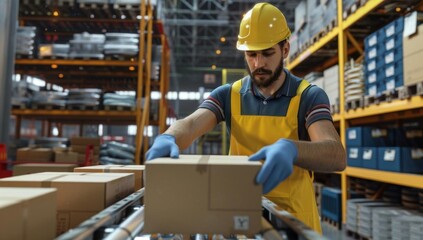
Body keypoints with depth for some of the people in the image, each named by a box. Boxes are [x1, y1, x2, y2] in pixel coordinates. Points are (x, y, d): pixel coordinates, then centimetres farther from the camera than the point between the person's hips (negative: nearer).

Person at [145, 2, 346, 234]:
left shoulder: (309, 96, -7)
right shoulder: (228, 95, 1)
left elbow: (336, 156, -21)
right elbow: (190, 124, -14)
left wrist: (291, 149, -40)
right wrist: (168, 138, -36)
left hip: (294, 218, -1)